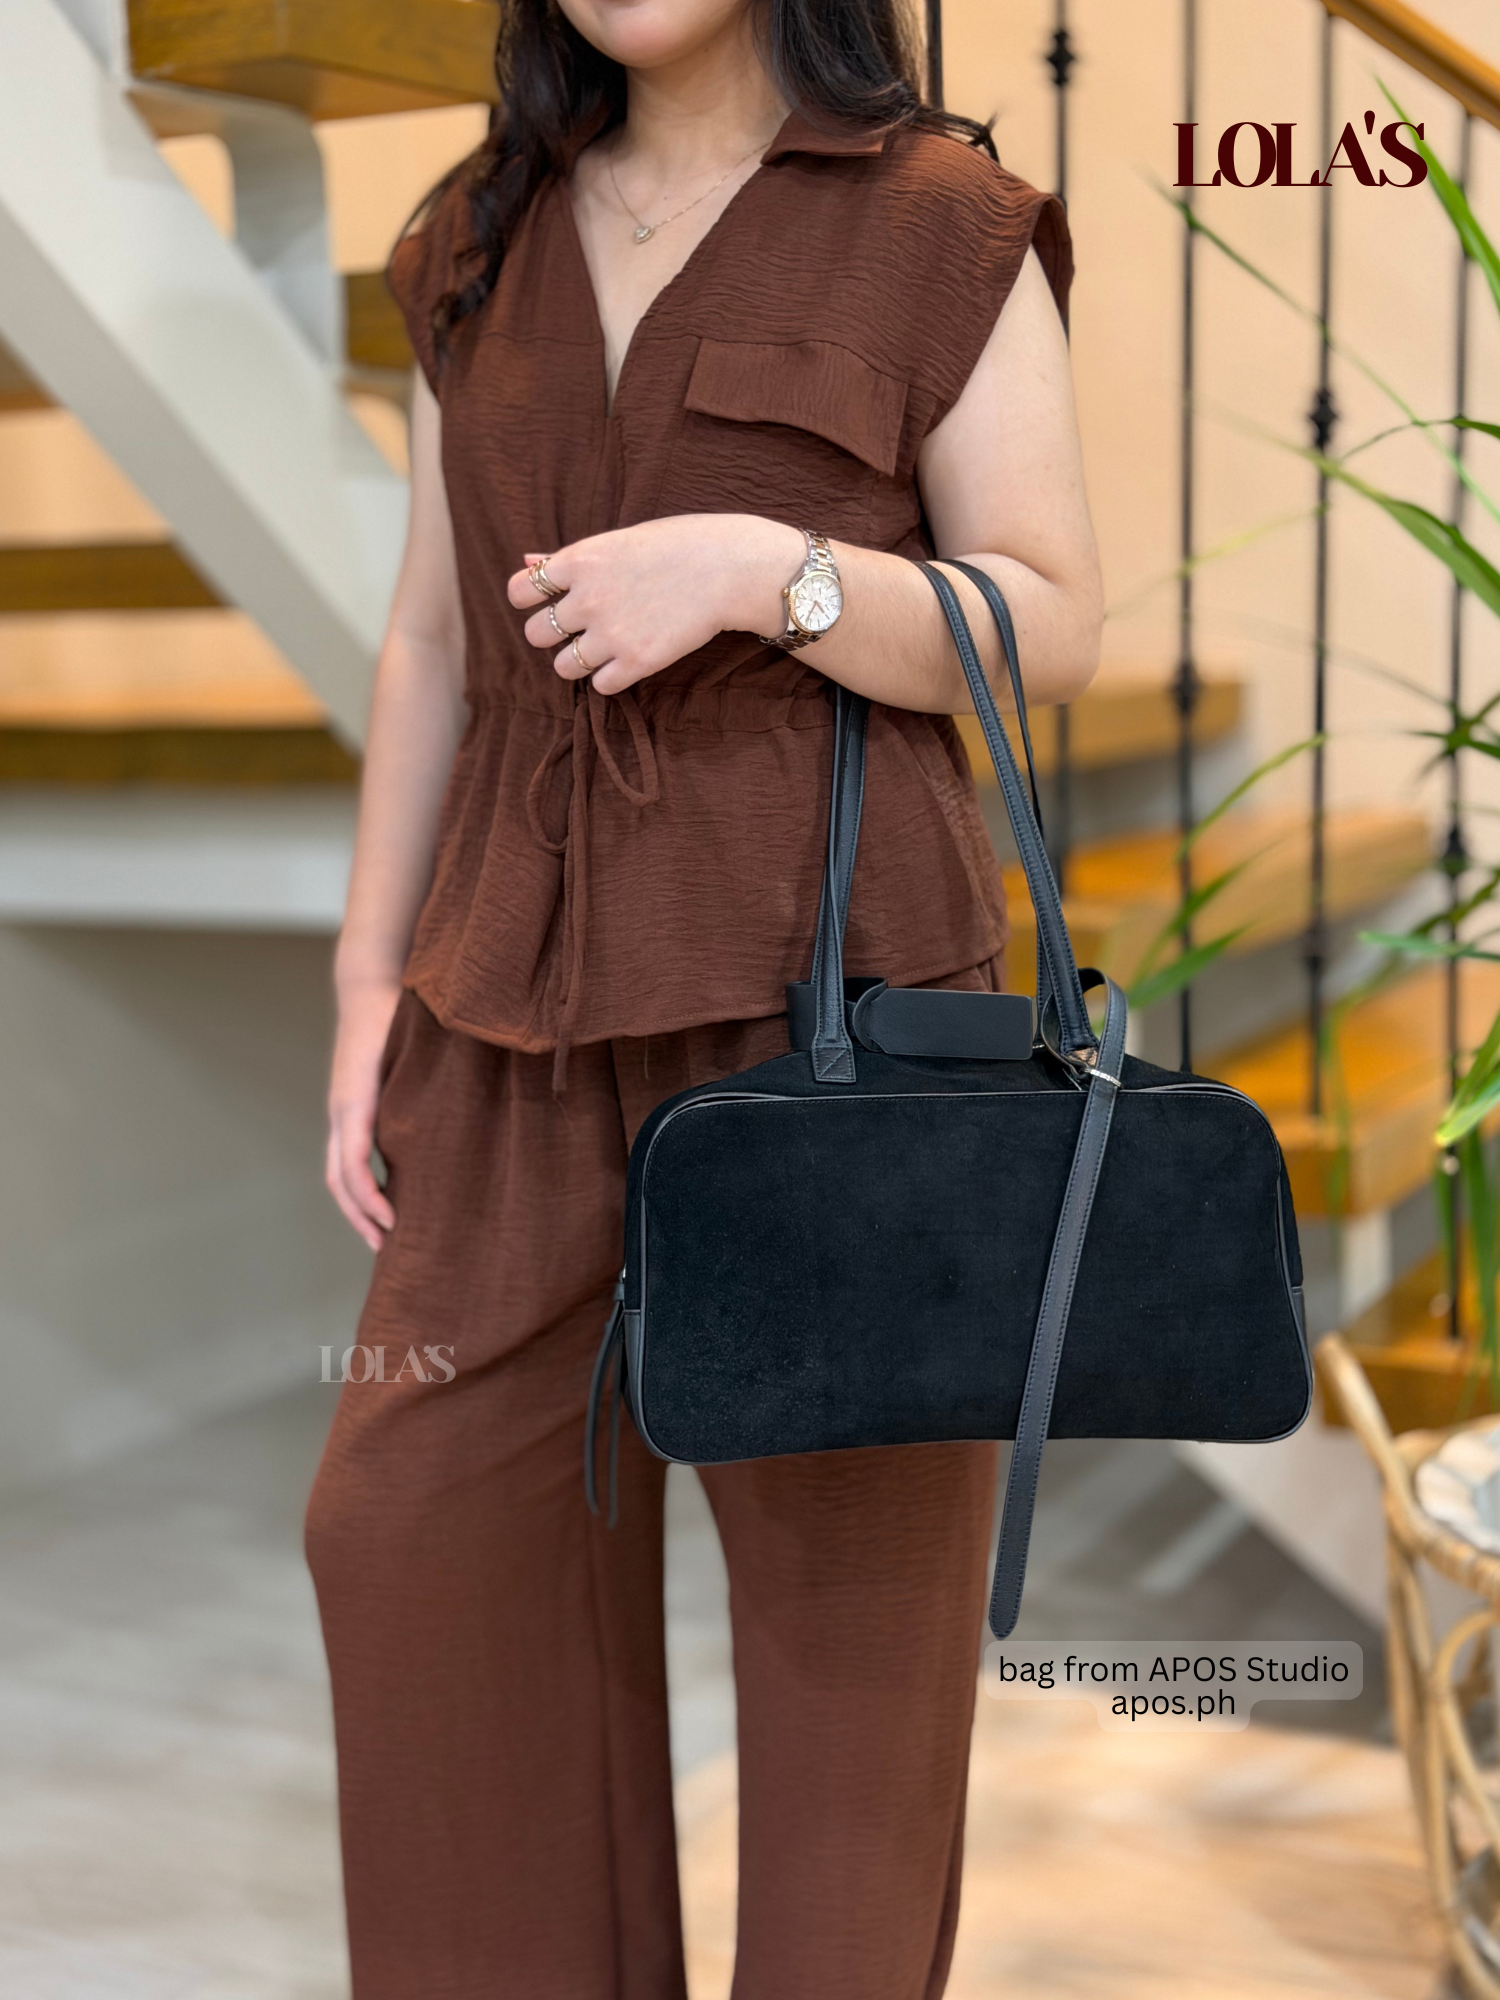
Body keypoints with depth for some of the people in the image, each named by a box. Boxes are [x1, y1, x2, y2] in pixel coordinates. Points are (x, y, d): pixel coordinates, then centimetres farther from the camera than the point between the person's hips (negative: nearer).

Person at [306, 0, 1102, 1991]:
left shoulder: (944, 225, -1)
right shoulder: (488, 244, 12)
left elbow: (1054, 629, -4)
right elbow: (436, 640, 12)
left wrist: (762, 571, -19)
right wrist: (372, 983, 7)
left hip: (832, 976, -4)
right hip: (539, 1004, 5)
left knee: (846, 1562, 5)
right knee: (414, 1521, 10)